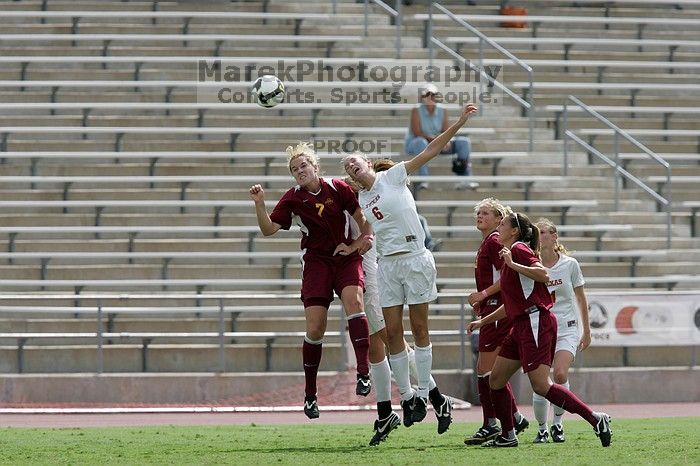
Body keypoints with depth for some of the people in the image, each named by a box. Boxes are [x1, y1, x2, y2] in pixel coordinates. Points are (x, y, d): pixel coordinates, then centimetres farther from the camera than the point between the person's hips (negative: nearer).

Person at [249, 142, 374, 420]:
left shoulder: (338, 189, -1)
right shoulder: (293, 199, 1)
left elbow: (363, 219, 7)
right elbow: (269, 229, -6)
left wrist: (357, 245, -2)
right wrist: (259, 204, -19)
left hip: (346, 258, -1)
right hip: (316, 262, 1)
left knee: (353, 300, -31)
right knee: (315, 329, -7)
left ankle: (363, 373, -34)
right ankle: (310, 394, 7)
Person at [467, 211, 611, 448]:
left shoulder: (519, 249, -6)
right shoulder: (509, 254, 21)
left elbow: (544, 275, -23)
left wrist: (513, 264, -19)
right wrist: (482, 321, 34)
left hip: (536, 322, -10)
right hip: (521, 325, 10)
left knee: (541, 386, -17)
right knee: (496, 380, 9)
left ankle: (596, 420, -17)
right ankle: (507, 436, 16)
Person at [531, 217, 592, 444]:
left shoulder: (569, 264, -2)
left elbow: (581, 298, 9)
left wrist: (586, 332, 13)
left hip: (566, 329, -1)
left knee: (560, 374, -23)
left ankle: (557, 423, -2)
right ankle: (542, 429, 15)